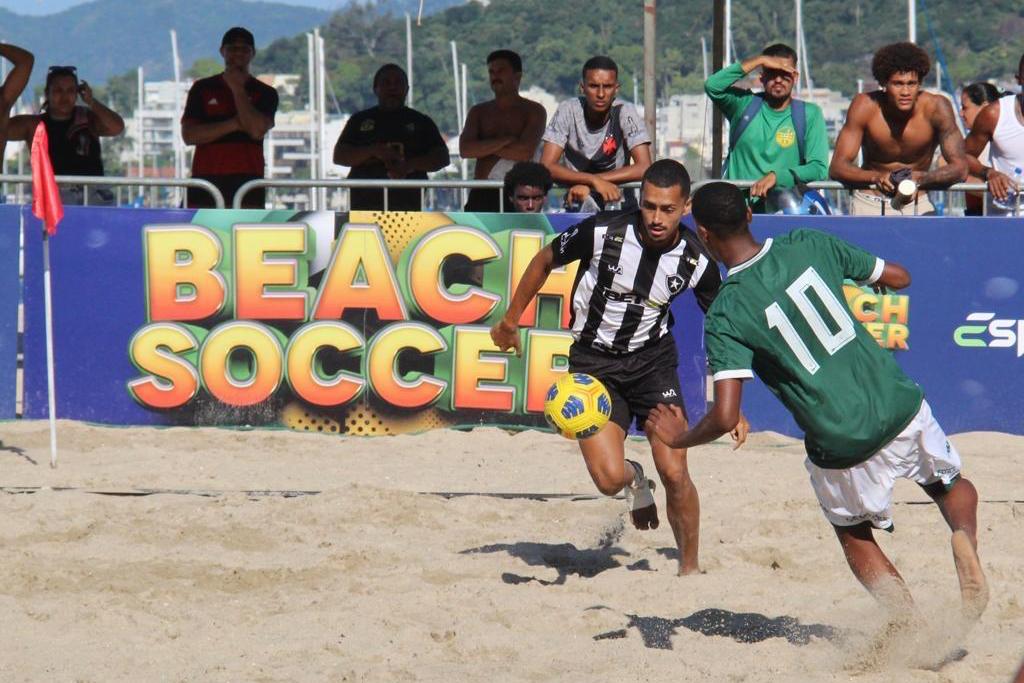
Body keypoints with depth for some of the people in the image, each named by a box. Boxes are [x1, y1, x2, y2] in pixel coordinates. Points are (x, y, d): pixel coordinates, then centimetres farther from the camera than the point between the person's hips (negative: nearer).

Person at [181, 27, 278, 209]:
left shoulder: (264, 93, 8)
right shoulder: (202, 89, 10)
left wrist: (237, 89, -6)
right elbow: (189, 135, -1)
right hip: (206, 180, 1)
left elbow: (257, 130, -10)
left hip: (247, 181, -1)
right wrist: (234, 124, -8)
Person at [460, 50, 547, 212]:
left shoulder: (533, 111, 5)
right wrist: (506, 140, -10)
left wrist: (485, 147, -3)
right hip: (482, 196, 3)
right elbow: (465, 149, -2)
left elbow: (526, 151, -11)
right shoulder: (479, 112, 15)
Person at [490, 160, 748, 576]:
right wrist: (510, 320, 9)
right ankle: (634, 479, 24)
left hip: (653, 358, 1)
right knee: (610, 479, -15)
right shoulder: (603, 232, -21)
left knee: (674, 474, -10)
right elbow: (545, 261, -1)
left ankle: (690, 566, 12)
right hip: (593, 360, -1)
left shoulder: (696, 260, -14)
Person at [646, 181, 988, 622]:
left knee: (855, 536, 25)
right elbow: (899, 277, 11)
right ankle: (964, 536, -3)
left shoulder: (724, 317, -12)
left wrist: (679, 438, 2)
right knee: (950, 484, 31)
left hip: (844, 449, -3)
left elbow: (725, 418, -18)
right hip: (904, 408, 3)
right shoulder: (808, 244, -1)